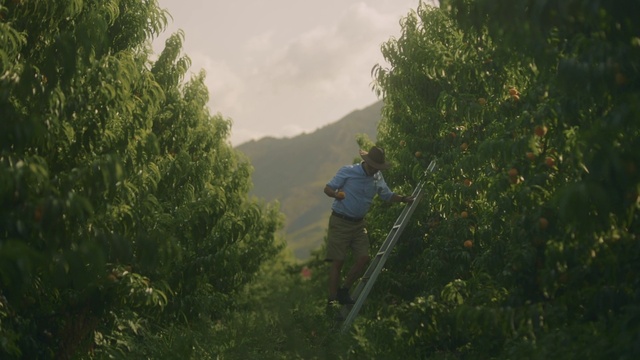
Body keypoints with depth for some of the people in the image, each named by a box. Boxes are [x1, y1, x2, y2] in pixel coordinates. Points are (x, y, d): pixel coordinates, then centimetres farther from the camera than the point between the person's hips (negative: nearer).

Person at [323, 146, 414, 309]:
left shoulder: (377, 178, 7)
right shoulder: (347, 171, -10)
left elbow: (387, 195, 18)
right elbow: (327, 188, -9)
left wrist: (403, 199, 0)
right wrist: (336, 194, -31)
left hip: (359, 223, 6)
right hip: (340, 222, -6)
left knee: (363, 258, -5)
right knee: (337, 261, -7)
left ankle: (344, 292, 12)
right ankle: (332, 300, 0)